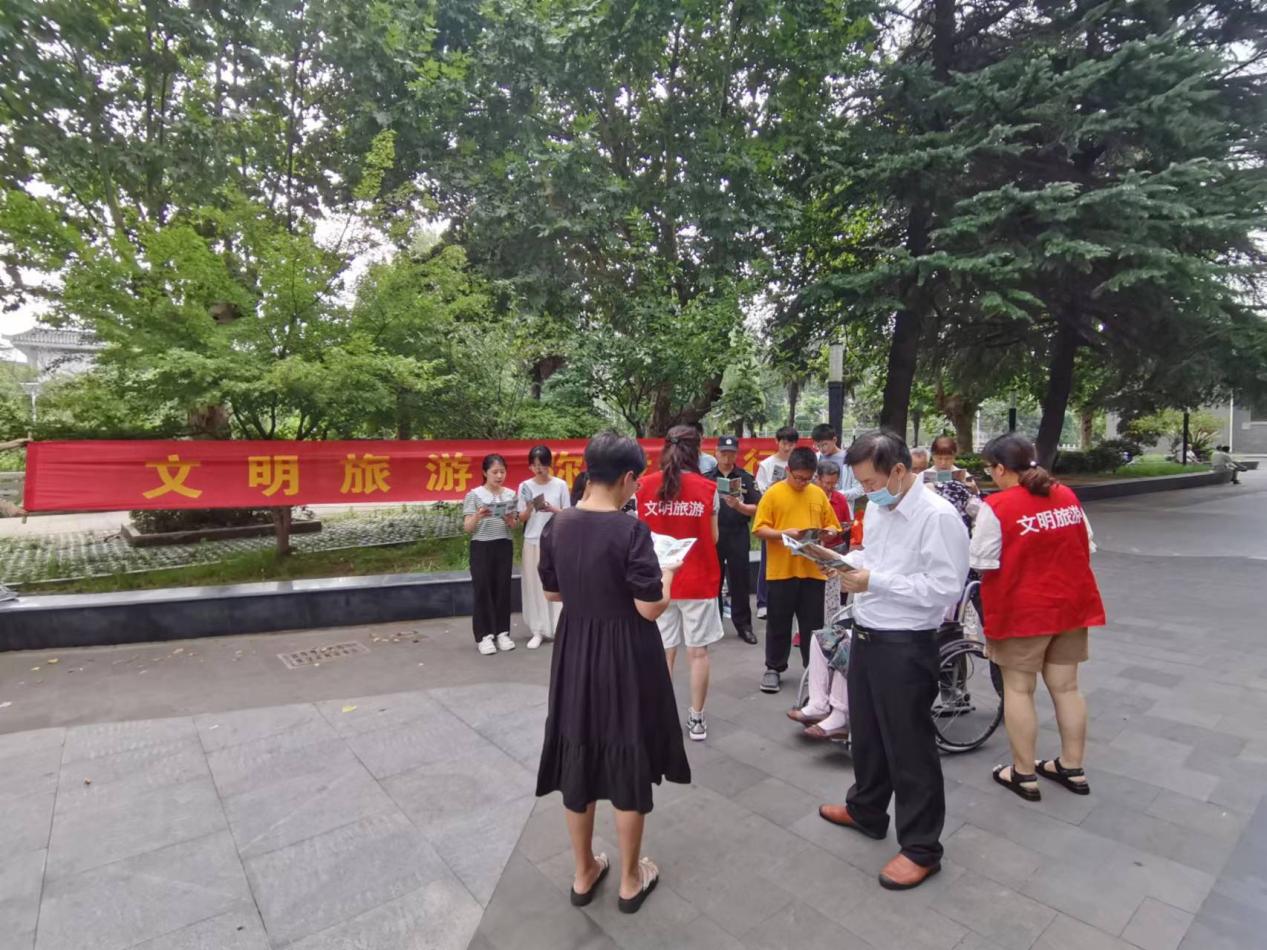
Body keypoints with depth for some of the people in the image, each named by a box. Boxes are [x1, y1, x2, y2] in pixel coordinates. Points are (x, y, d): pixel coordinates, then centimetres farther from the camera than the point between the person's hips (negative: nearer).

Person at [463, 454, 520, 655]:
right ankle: (484, 636, 8)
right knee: (482, 590, 0)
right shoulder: (474, 495, -4)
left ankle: (502, 633, 17)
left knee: (503, 589, 6)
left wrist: (511, 521, -10)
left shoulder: (510, 494, 6)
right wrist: (477, 517, -24)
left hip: (504, 546, 3)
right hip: (481, 547, -3)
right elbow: (467, 528, -5)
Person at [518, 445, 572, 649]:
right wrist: (529, 508, -16)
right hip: (533, 542, 2)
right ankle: (538, 631, 10)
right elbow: (522, 518, 5)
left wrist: (552, 509, -16)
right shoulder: (525, 486, 3)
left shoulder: (560, 485, -1)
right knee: (535, 585, 3)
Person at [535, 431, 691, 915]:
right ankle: (630, 881, 31)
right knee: (627, 763, 13)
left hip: (574, 651, 5)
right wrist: (666, 576, -1)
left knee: (578, 758, 19)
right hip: (625, 656, -5)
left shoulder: (557, 525, -3)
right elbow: (650, 608, -19)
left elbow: (552, 592, 7)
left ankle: (584, 873, 36)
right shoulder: (630, 530, -21)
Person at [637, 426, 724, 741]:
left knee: (663, 653, 12)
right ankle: (696, 719, 20)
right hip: (698, 580, -1)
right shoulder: (707, 488, -7)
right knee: (698, 652, 11)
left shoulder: (646, 486, -3)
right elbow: (713, 538, -2)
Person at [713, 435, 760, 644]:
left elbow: (756, 509, -1)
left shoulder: (746, 478, 3)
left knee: (739, 581, 5)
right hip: (712, 533, 0)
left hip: (737, 535, 0)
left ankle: (743, 625, 15)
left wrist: (738, 505, -18)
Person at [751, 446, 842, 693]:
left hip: (813, 571, 3)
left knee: (813, 624, 11)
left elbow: (832, 526, 12)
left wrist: (827, 532, -10)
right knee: (779, 623, 9)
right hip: (781, 570, -3)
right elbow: (759, 528, -8)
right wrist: (783, 533, -23)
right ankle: (773, 669, 22)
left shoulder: (818, 494, 7)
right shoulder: (773, 493, -5)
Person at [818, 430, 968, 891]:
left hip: (906, 647, -9)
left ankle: (921, 848, 26)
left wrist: (874, 582, -24)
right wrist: (846, 560, -2)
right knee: (866, 733, 24)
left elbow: (946, 589, -24)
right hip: (865, 636, 9)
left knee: (909, 748, 7)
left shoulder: (938, 517, -21)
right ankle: (866, 810, 45)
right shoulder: (877, 507, 6)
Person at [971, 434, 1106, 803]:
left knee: (1018, 689, 7)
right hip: (1071, 604, 6)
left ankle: (1024, 774, 17)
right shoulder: (1067, 496, 2)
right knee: (1066, 686, 17)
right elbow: (1086, 548, 10)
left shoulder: (997, 506, -18)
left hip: (1022, 609, -6)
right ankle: (1072, 768, 30)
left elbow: (983, 563, -14)